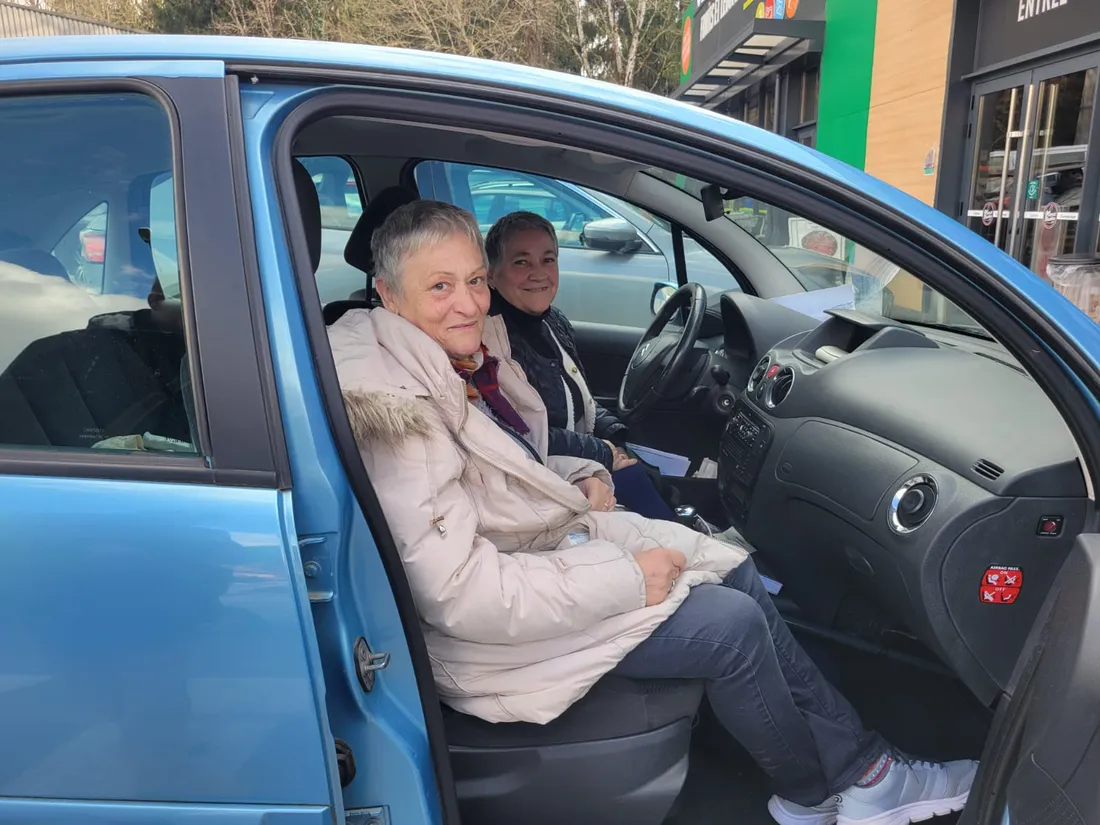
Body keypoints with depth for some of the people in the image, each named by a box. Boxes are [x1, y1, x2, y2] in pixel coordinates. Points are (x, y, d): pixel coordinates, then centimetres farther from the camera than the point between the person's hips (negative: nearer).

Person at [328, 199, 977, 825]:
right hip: (494, 627, -9)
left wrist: (581, 479, -2)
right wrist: (628, 581, -23)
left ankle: (863, 766, 17)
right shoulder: (398, 407, -27)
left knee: (736, 570, 5)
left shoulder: (474, 349, 1)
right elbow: (460, 593, -29)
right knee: (731, 624, -13)